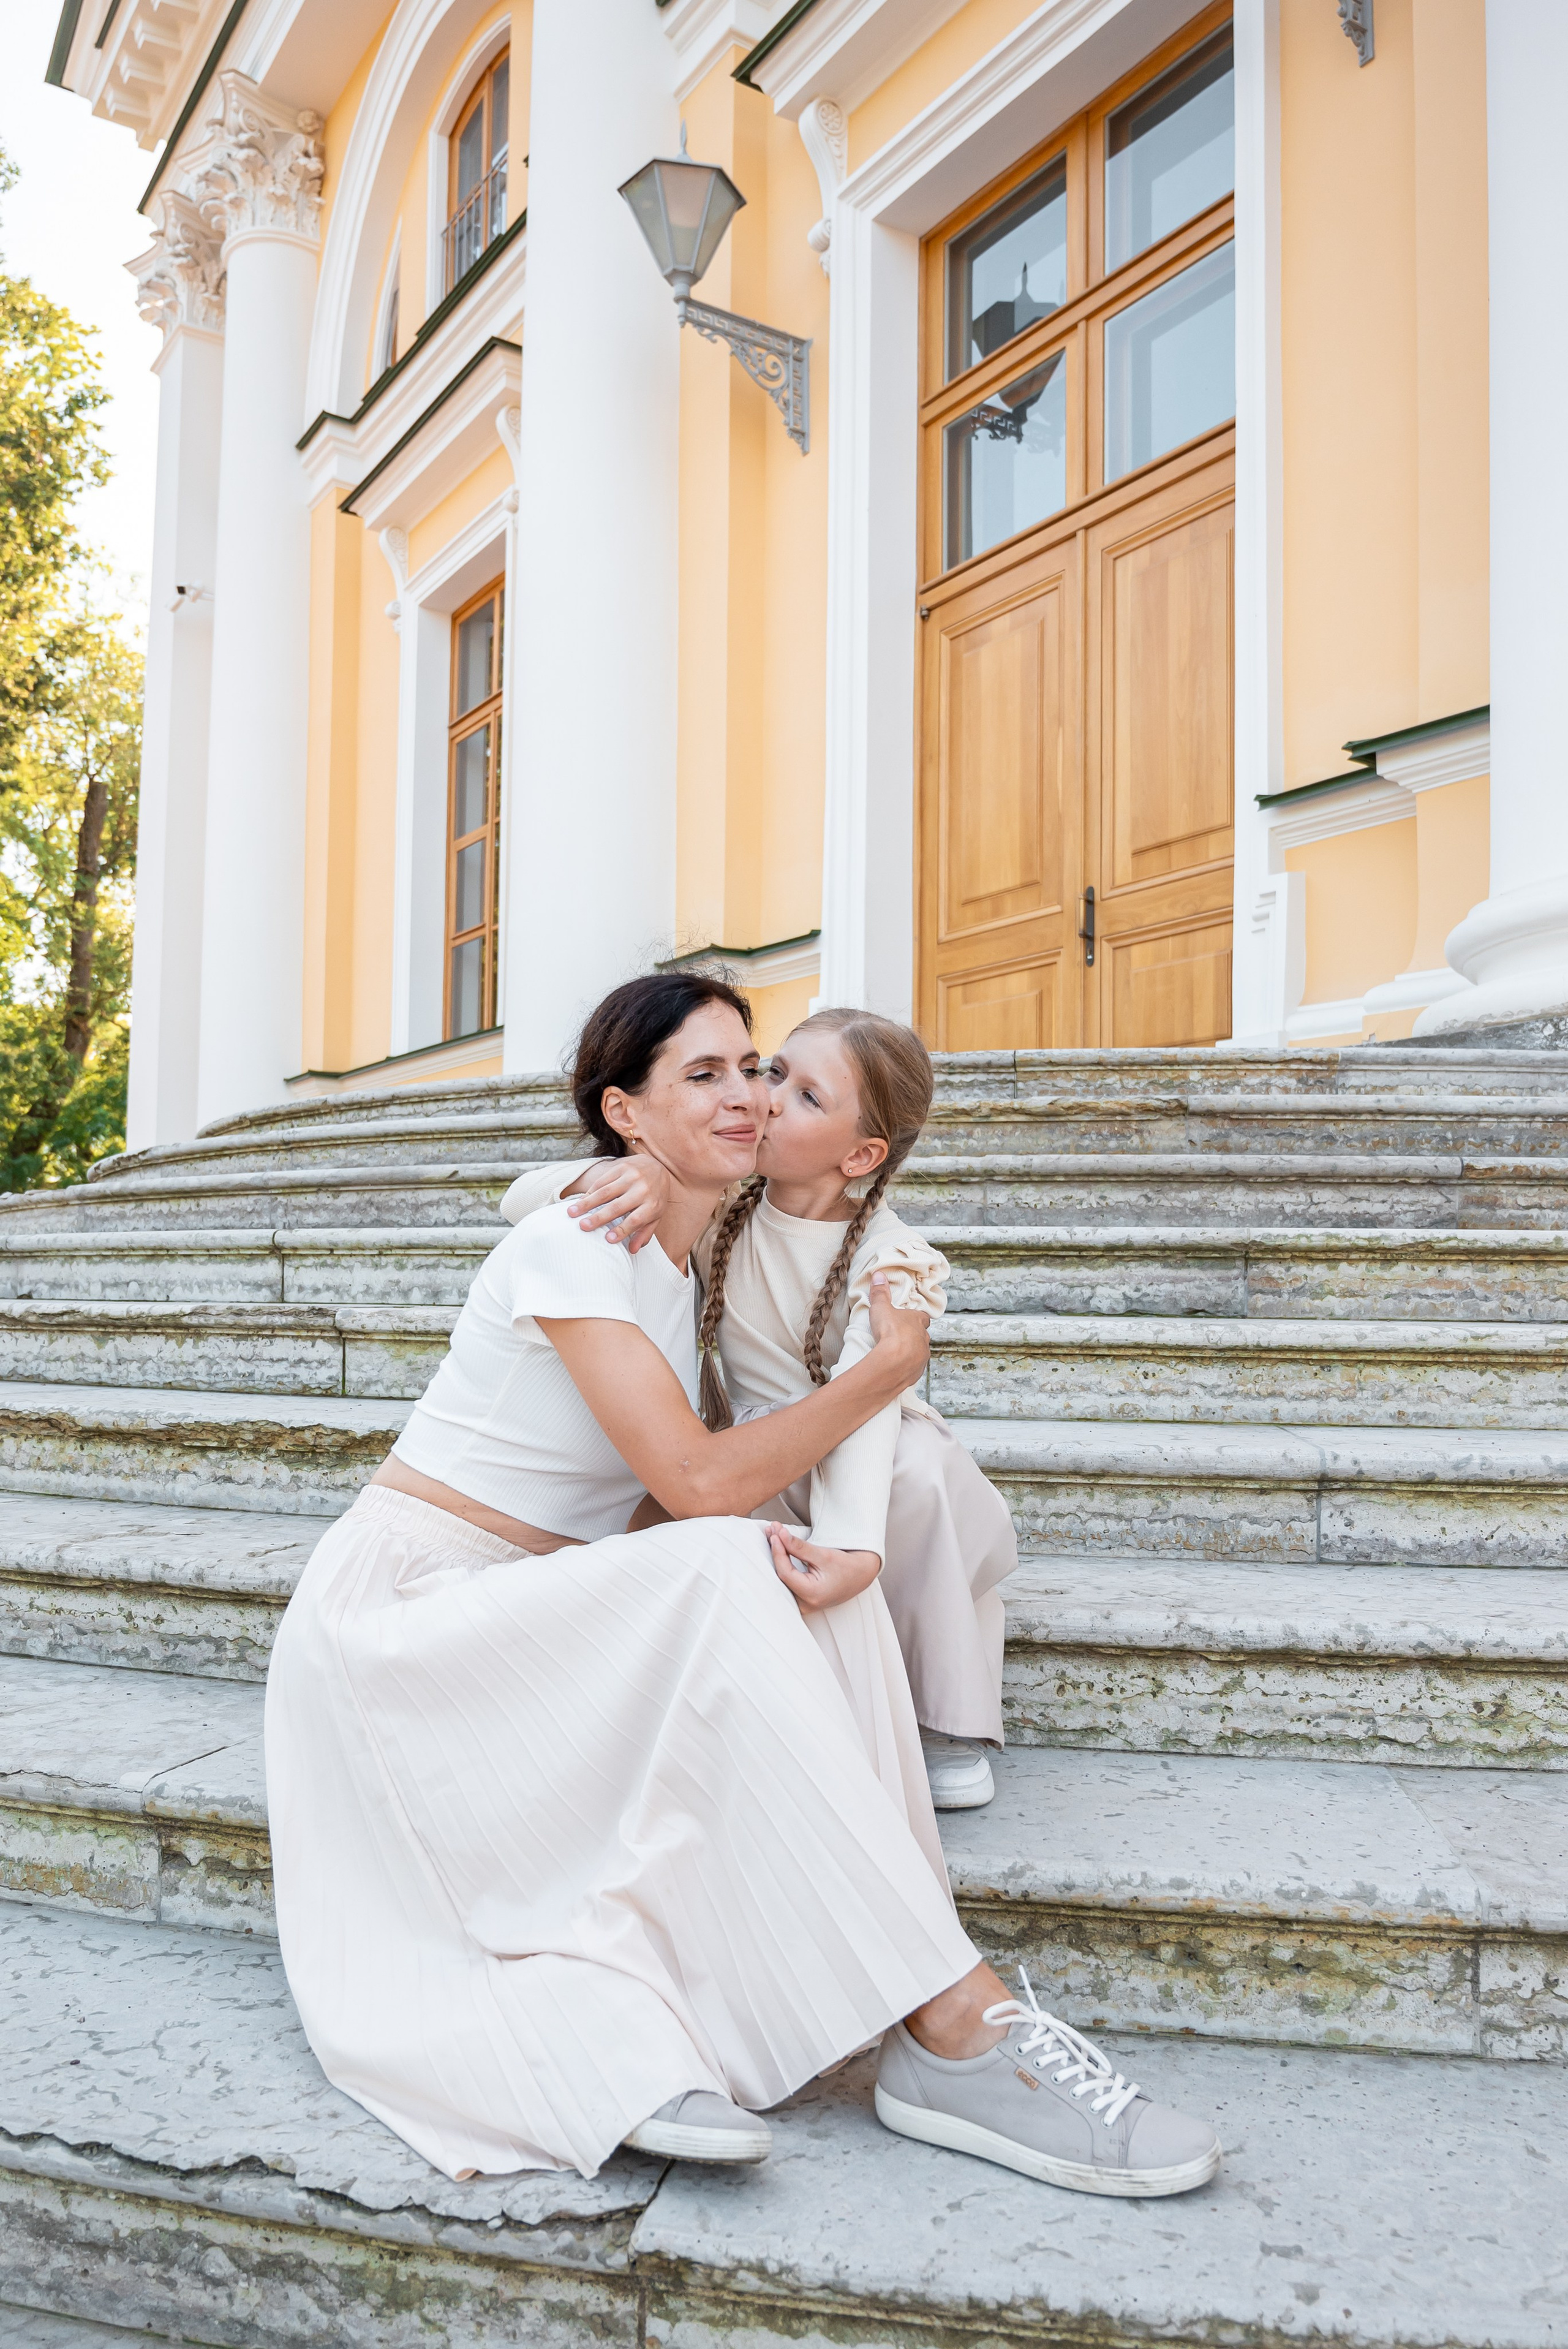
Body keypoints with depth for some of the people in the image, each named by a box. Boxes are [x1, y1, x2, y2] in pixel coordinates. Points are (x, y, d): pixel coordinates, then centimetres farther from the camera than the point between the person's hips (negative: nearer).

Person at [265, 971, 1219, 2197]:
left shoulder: (693, 1265, 10)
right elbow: (701, 1483, -23)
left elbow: (724, 1494, 4)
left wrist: (827, 1552, -19)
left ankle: (623, 2030, -31)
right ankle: (955, 2027, -31)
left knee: (770, 1588, -19)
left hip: (543, 1617, 8)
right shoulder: (574, 1243, -15)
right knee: (716, 1579, -32)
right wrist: (896, 1363, -12)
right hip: (404, 1602, -8)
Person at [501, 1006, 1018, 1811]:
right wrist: (634, 1171, -41)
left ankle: (950, 1726, -14)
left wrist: (847, 1549, -57)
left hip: (875, 1473, -2)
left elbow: (865, 1401, -39)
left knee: (921, 1470, -36)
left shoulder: (889, 1259, -22)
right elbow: (523, 1199, -19)